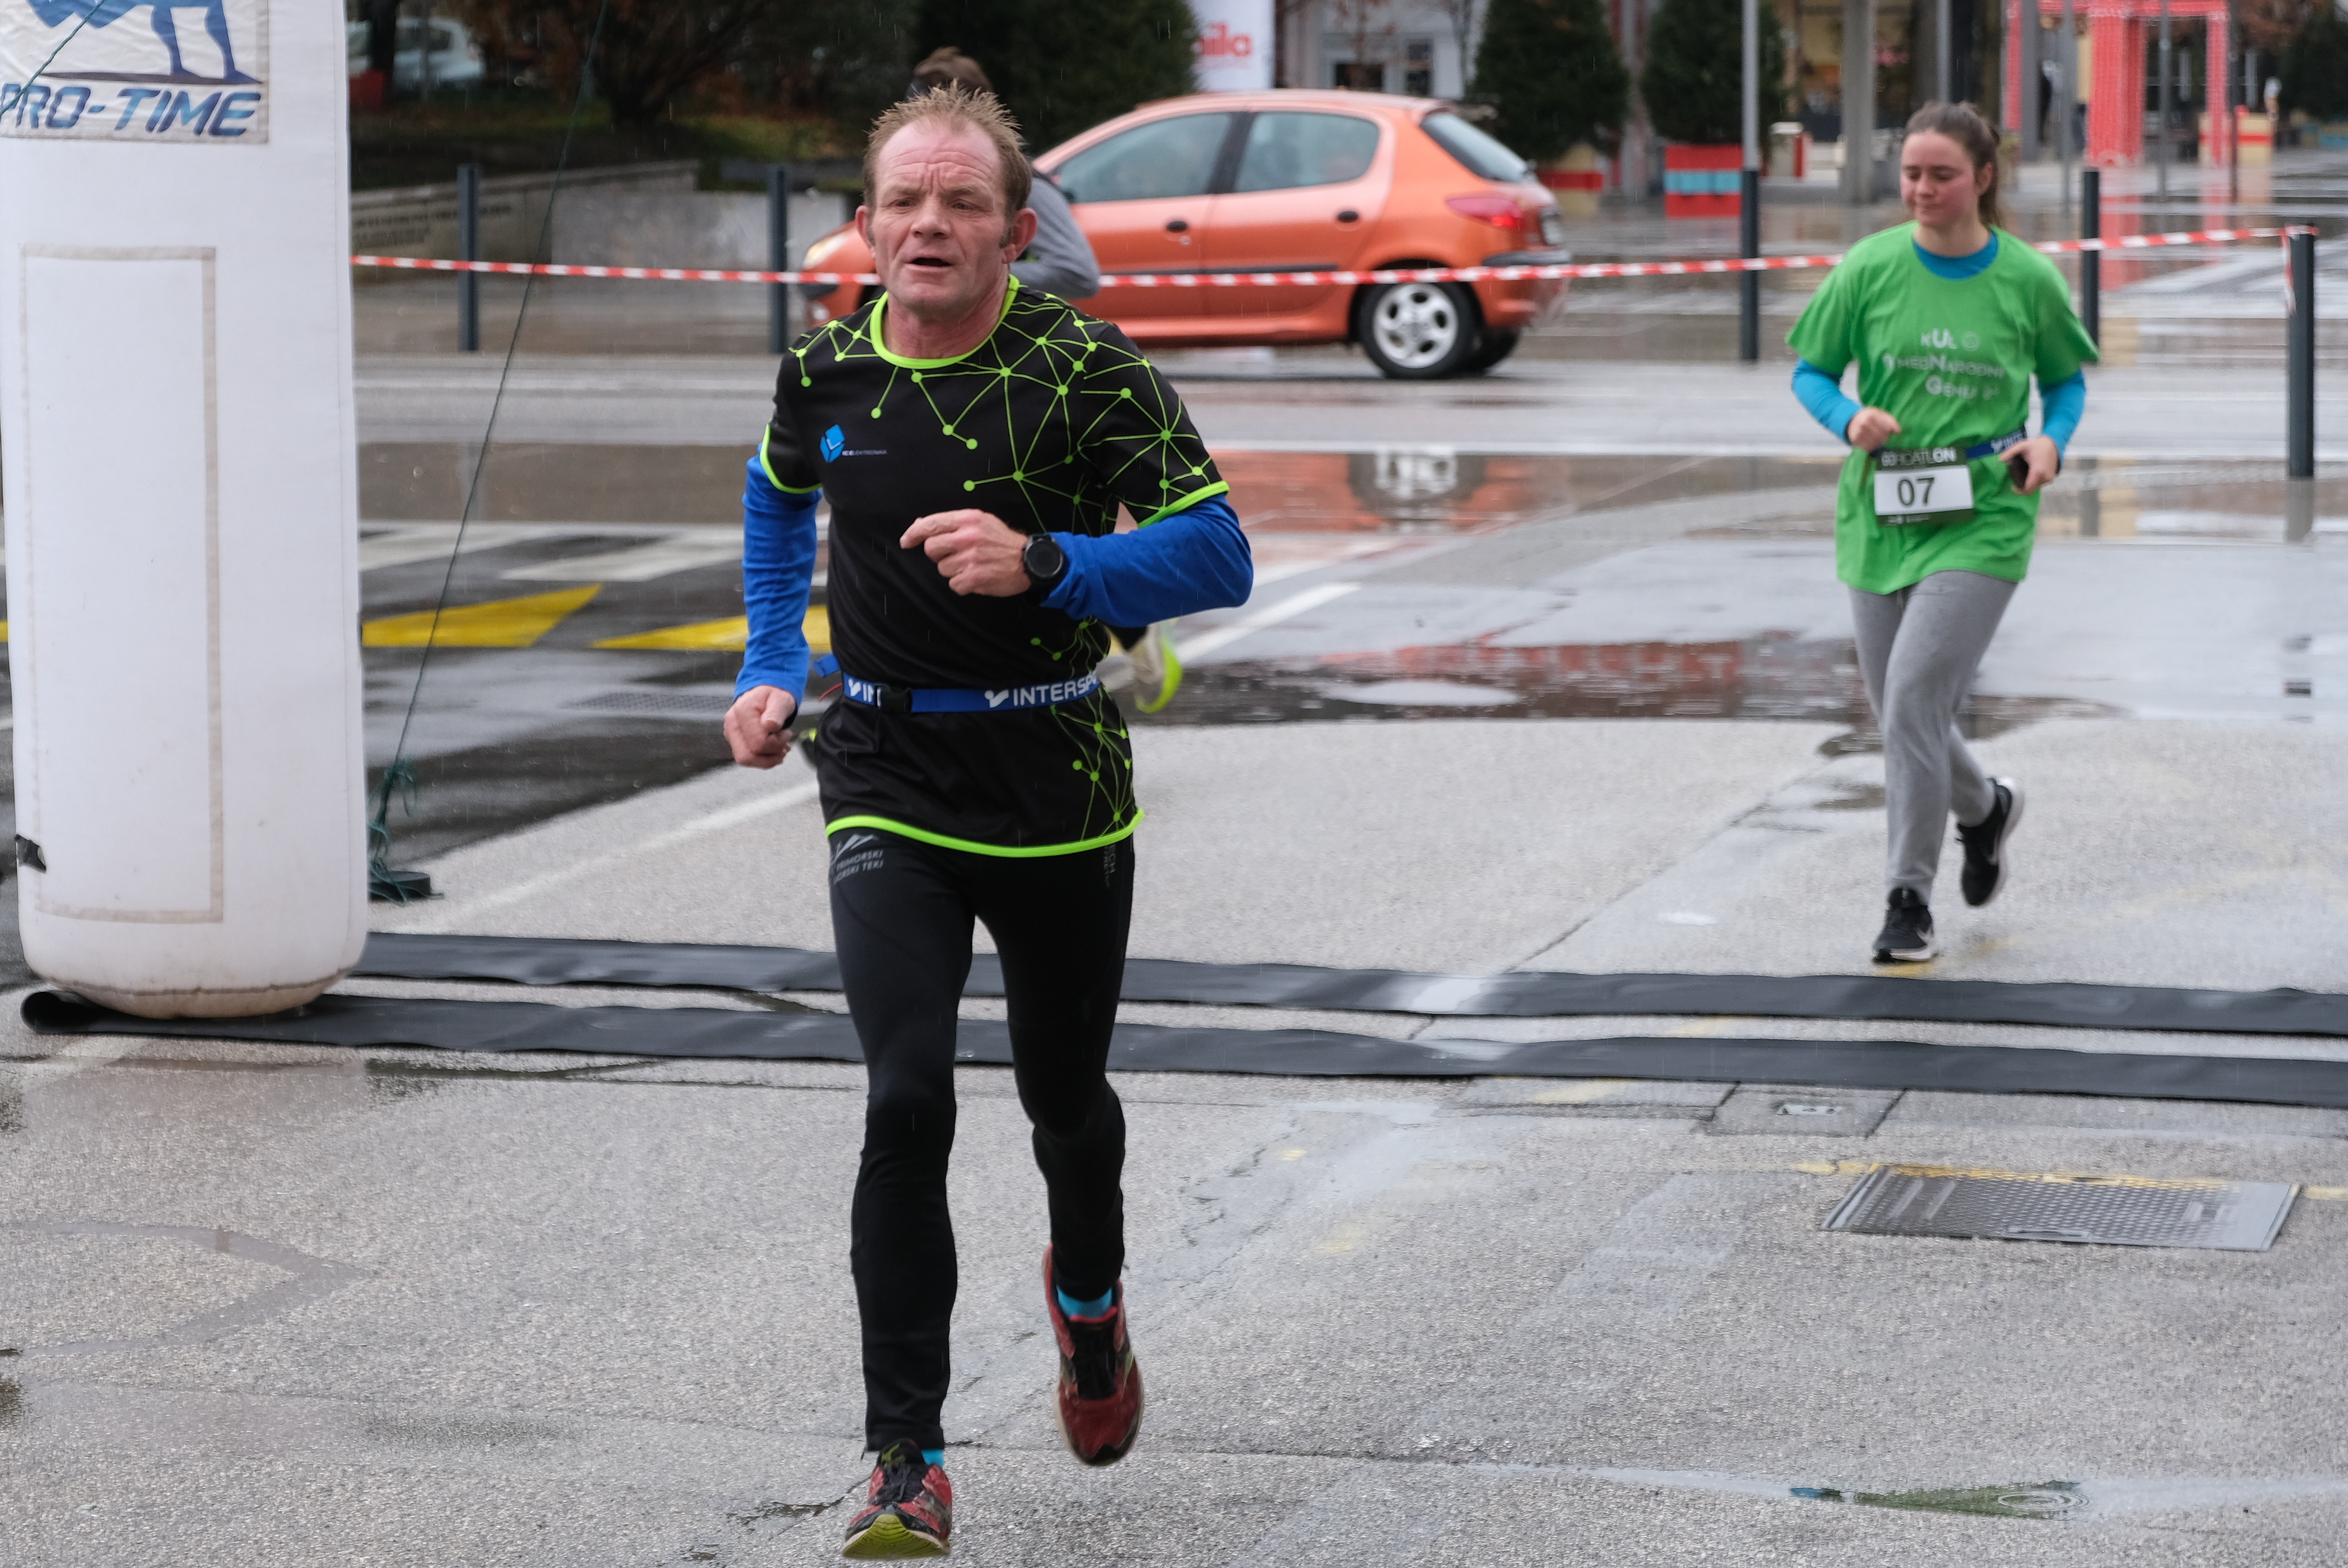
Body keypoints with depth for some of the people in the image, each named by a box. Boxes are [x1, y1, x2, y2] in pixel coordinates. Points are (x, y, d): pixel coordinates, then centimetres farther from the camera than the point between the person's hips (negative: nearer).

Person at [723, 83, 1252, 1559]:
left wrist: (1046, 564, -28)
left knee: (1064, 1094, 15)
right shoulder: (827, 369, -1)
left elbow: (1217, 557, -14)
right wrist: (773, 669, 14)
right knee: (908, 1103, -15)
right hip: (887, 782, 1)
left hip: (1058, 782, -1)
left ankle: (1089, 1290, 50)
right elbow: (780, 492, 23)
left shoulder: (1088, 368, -12)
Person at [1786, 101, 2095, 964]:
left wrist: (2051, 440, -7)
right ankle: (1984, 807, 43)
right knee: (1899, 710, 11)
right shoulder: (1870, 268, -2)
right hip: (1879, 517, 3)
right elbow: (1810, 371, 6)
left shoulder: (2029, 279, -3)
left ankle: (1909, 895, -4)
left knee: (1914, 696, -16)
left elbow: (2066, 378, 12)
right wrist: (1849, 419, -14)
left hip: (1981, 521, -3)